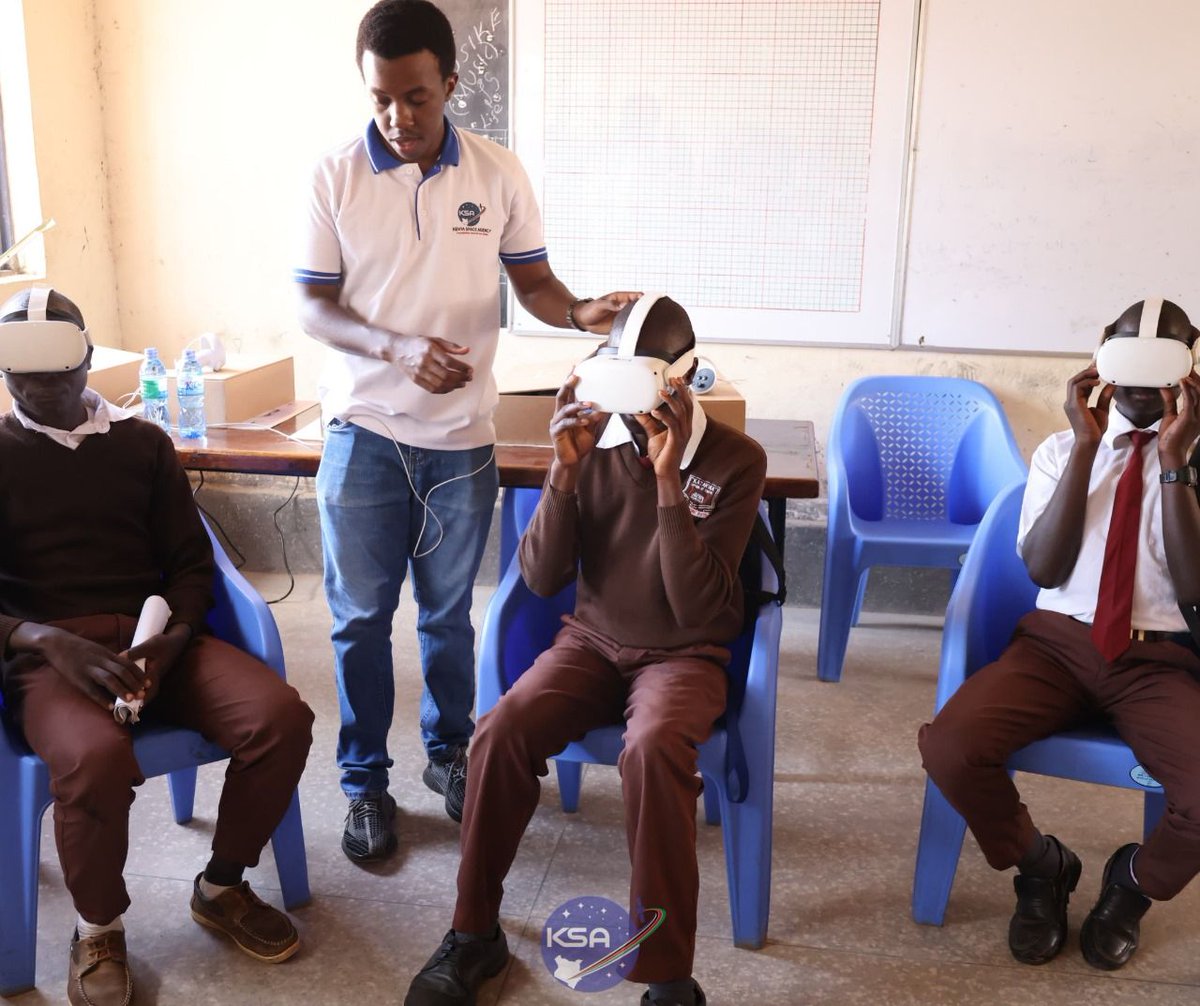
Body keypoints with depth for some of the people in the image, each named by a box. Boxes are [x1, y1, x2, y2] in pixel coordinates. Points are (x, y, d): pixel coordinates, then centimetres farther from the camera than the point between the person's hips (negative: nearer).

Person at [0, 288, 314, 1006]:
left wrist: (171, 640, -10)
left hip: (154, 637, 3)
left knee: (282, 718, -23)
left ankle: (221, 889, 4)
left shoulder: (143, 442, 14)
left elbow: (191, 561, 11)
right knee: (95, 757, -36)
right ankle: (99, 929, -4)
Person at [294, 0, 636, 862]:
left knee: (448, 612, 14)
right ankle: (365, 780, 26)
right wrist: (400, 351, -22)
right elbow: (315, 309, -4)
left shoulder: (498, 174, -2)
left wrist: (583, 313, -18)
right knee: (361, 615, 8)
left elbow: (533, 284, 4)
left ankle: (449, 751, 36)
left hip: (462, 437, 1)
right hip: (364, 435, 0)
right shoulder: (335, 177, -5)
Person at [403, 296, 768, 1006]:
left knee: (653, 747, -35)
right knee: (503, 729, -26)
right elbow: (542, 579, -5)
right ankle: (476, 934, -4)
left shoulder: (735, 460, -11)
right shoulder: (594, 440, -3)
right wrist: (566, 469, -18)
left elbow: (696, 609, -18)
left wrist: (668, 482, -26)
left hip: (683, 654, -2)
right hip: (593, 641, 3)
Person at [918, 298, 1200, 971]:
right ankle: (1041, 865, 5)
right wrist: (1085, 446, -10)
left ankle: (1136, 882, 8)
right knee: (949, 746, -27)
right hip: (1059, 641, 1)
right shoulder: (1061, 450, 9)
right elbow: (1043, 569, -6)